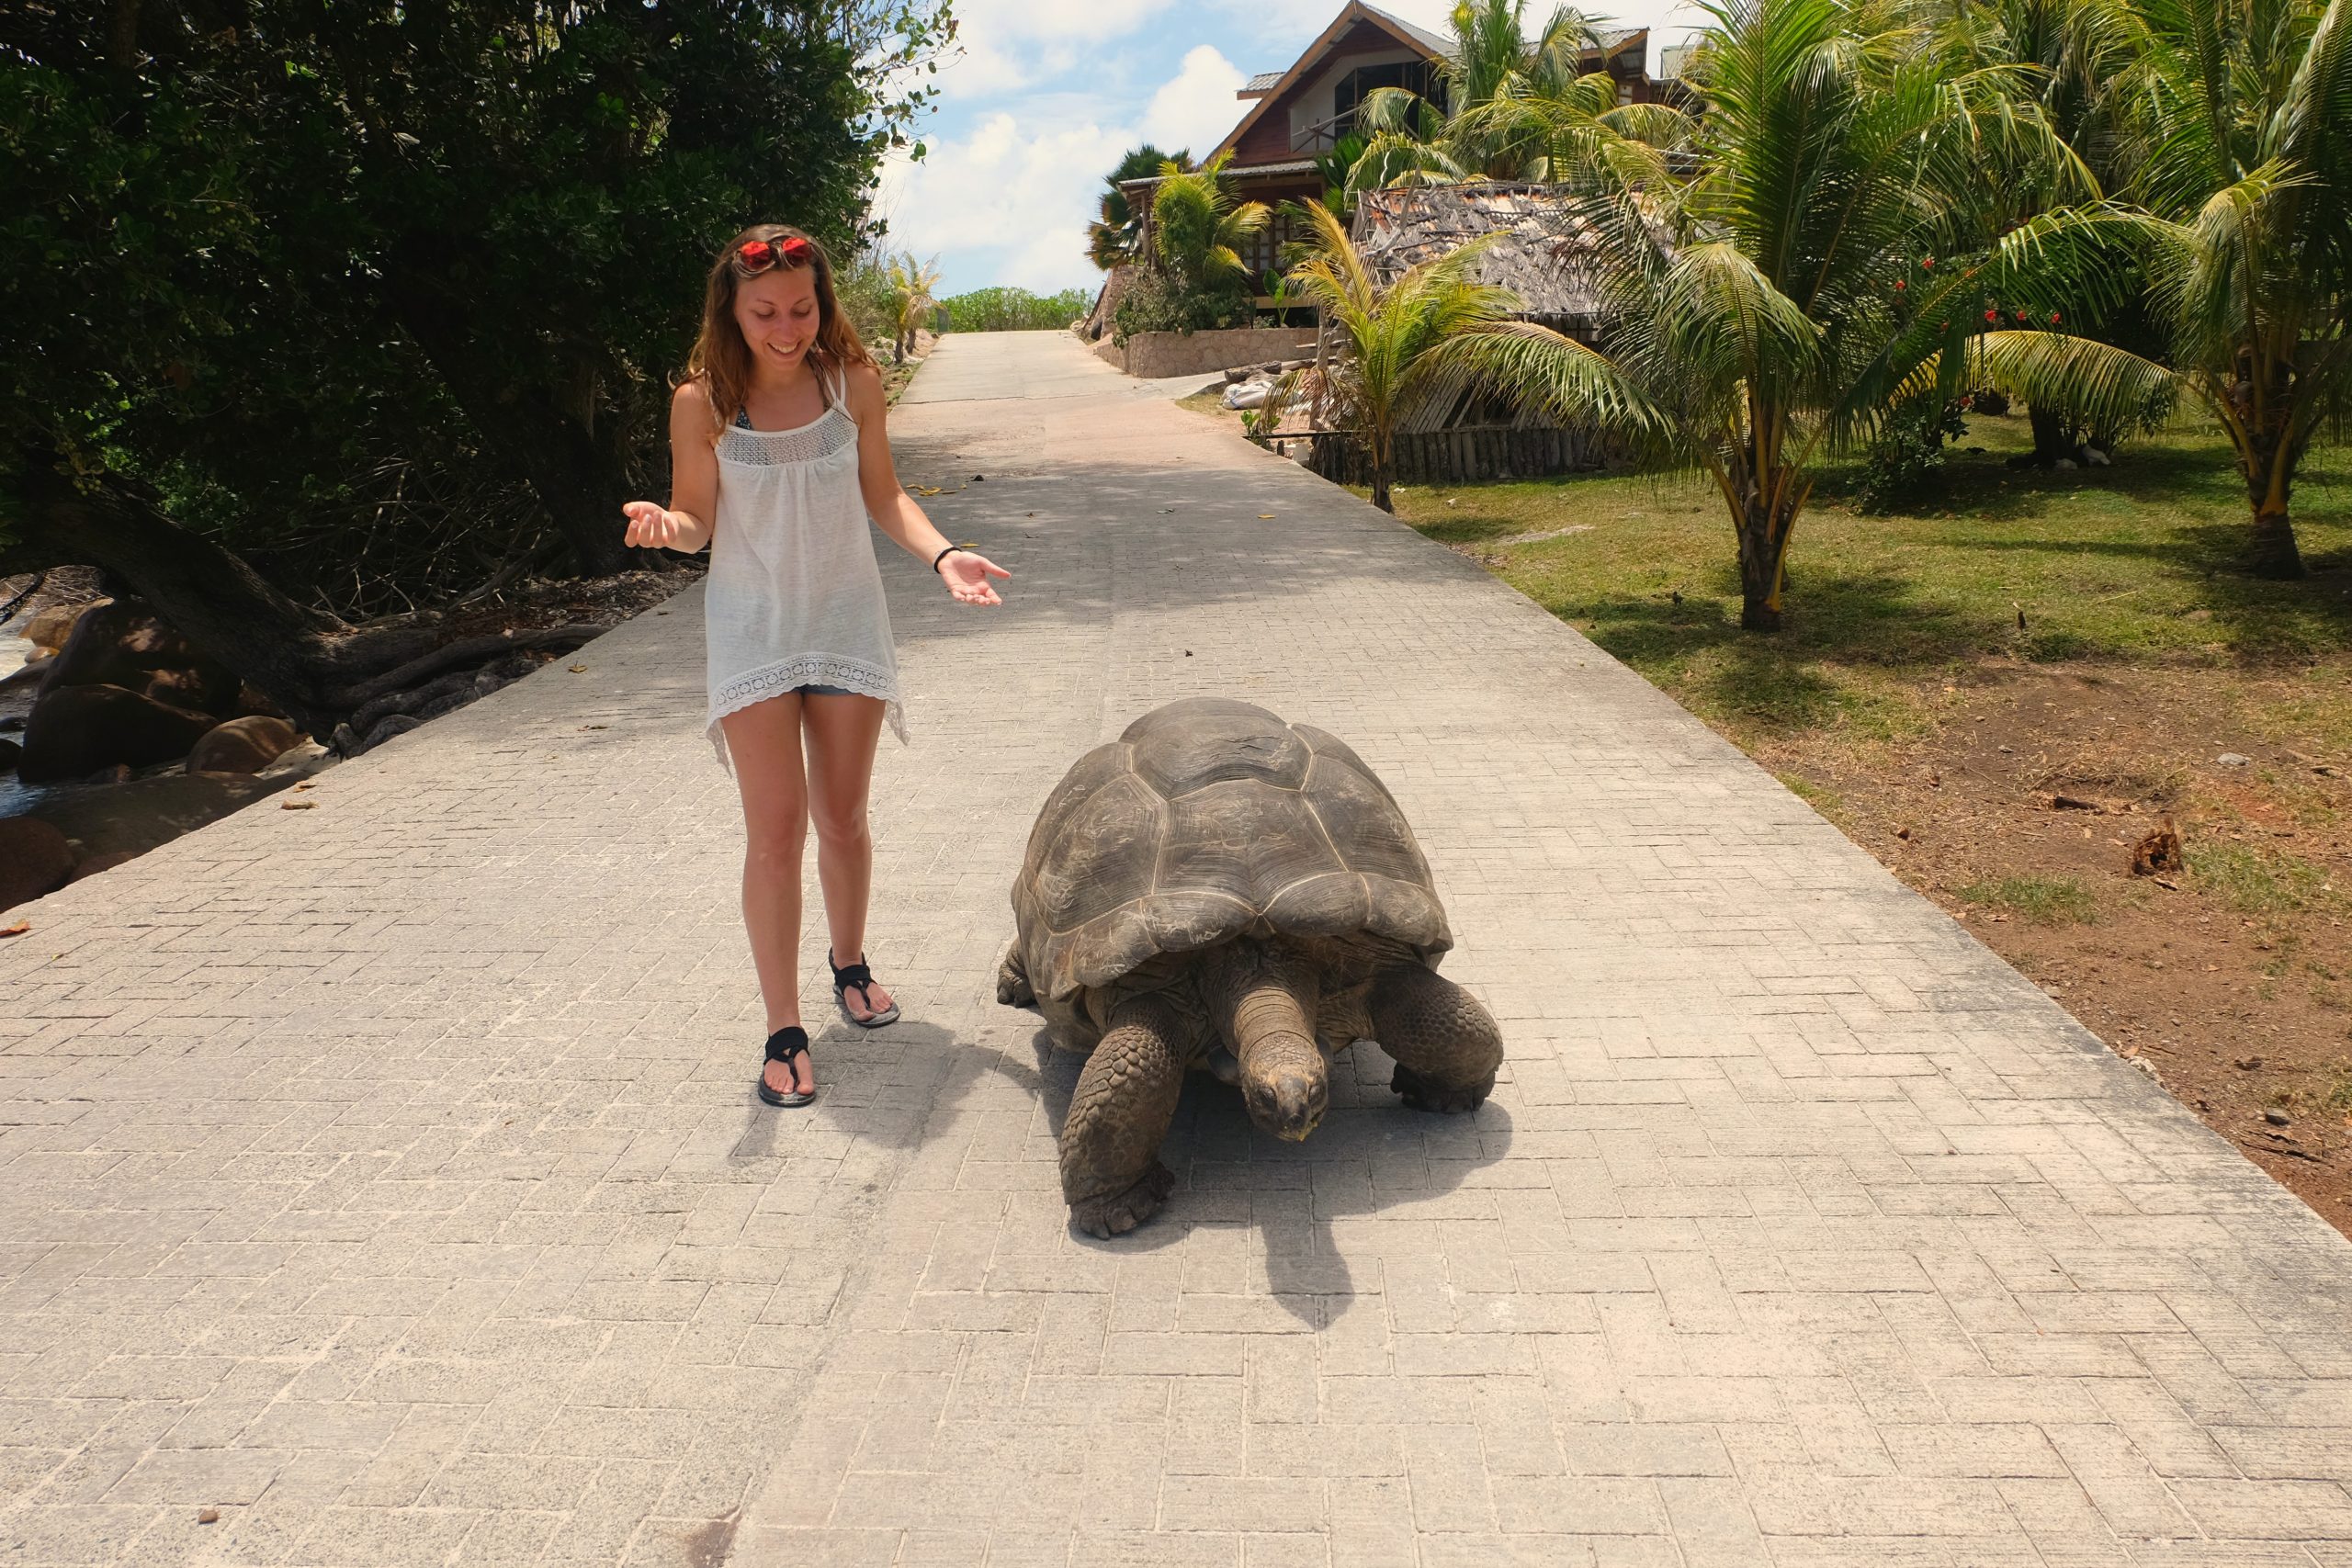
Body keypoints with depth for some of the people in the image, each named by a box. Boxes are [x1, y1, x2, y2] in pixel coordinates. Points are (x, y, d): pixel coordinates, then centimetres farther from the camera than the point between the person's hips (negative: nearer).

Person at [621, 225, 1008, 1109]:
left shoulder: (853, 383, -6)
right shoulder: (703, 402, -11)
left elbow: (884, 496, 2)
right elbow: (698, 520, -5)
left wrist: (941, 554, -15)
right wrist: (665, 526, -28)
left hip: (847, 620, 2)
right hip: (753, 629, -2)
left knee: (843, 818, 11)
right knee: (776, 828, -6)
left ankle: (850, 963, 37)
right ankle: (784, 1031, 5)